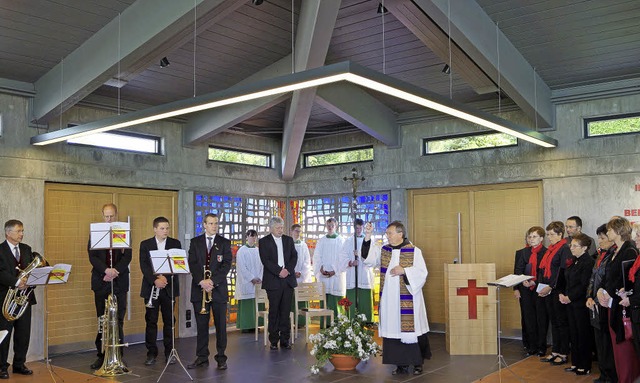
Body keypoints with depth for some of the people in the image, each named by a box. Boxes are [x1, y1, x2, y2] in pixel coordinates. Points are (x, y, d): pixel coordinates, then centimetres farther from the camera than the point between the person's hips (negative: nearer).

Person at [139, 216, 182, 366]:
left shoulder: (175, 244, 6)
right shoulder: (145, 244, 5)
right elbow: (144, 266, -4)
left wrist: (166, 278, -16)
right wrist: (155, 280, -18)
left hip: (169, 287, 0)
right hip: (151, 288, 0)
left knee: (169, 321, 4)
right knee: (151, 321, 2)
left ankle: (169, 352, 14)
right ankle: (151, 353, 10)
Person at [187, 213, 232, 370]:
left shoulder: (225, 243, 5)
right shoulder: (195, 242, 8)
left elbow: (226, 264, -4)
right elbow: (192, 263, 0)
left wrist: (212, 281, -16)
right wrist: (202, 281, -14)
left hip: (218, 289, -1)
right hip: (199, 288, 1)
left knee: (221, 325, 2)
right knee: (201, 325, 5)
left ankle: (221, 357, 9)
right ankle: (202, 357, 13)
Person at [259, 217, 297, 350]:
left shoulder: (289, 240, 15)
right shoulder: (264, 241, 3)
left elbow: (294, 256, 8)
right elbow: (265, 260, -7)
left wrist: (288, 270, -8)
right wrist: (279, 271, -15)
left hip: (288, 280, 3)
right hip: (273, 281, -3)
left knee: (286, 311, 4)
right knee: (274, 311, 0)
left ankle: (285, 340, 9)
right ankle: (274, 341, 7)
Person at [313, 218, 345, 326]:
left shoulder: (341, 241, 4)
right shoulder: (321, 241, 11)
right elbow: (316, 257, 7)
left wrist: (335, 271, -10)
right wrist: (320, 269, -8)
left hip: (337, 276, -2)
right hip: (323, 275, 2)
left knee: (336, 301, -5)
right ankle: (324, 325, 4)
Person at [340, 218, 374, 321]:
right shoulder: (348, 241, 12)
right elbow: (344, 256, 2)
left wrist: (361, 255, -19)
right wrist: (350, 262, -18)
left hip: (365, 276, 0)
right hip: (352, 277, 0)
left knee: (365, 301, -2)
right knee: (352, 303, -2)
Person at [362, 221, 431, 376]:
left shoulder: (414, 251, -4)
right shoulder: (383, 250, 8)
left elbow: (422, 272, -6)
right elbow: (368, 257, -4)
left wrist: (404, 270, -17)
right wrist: (367, 237, -13)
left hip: (408, 300, -4)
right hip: (389, 299, 4)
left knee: (411, 329, 0)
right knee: (394, 328, 6)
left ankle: (418, 363, 15)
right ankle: (401, 364, 15)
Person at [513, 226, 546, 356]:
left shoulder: (547, 253, -4)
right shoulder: (523, 253, 8)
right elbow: (517, 271, 6)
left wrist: (535, 282, -16)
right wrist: (516, 288, -1)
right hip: (525, 290, 3)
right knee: (528, 318, 5)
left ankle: (541, 347, 14)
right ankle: (531, 346, 15)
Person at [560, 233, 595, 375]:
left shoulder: (588, 262, -15)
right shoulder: (573, 261, 13)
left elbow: (584, 285, -19)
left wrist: (569, 298, -15)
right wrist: (562, 294, 3)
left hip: (581, 304, -8)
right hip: (571, 303, 8)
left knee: (583, 334, 1)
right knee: (573, 333, 13)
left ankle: (585, 366, 10)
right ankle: (575, 363, 23)